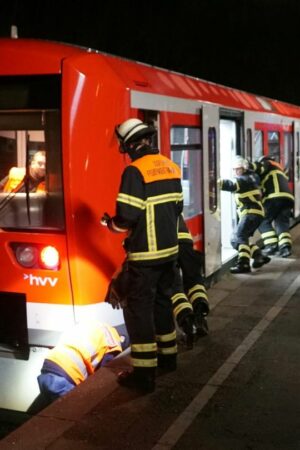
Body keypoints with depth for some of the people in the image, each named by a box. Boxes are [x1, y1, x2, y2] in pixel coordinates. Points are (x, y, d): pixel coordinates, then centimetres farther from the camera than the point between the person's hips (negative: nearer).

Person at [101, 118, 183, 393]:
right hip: (170, 249, 8)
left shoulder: (135, 171, -17)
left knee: (139, 310, 0)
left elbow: (127, 215, -20)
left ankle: (144, 374, 4)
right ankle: (167, 356, 34)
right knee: (162, 301, 22)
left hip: (145, 254, -8)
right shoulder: (171, 167, 6)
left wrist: (111, 223, 0)